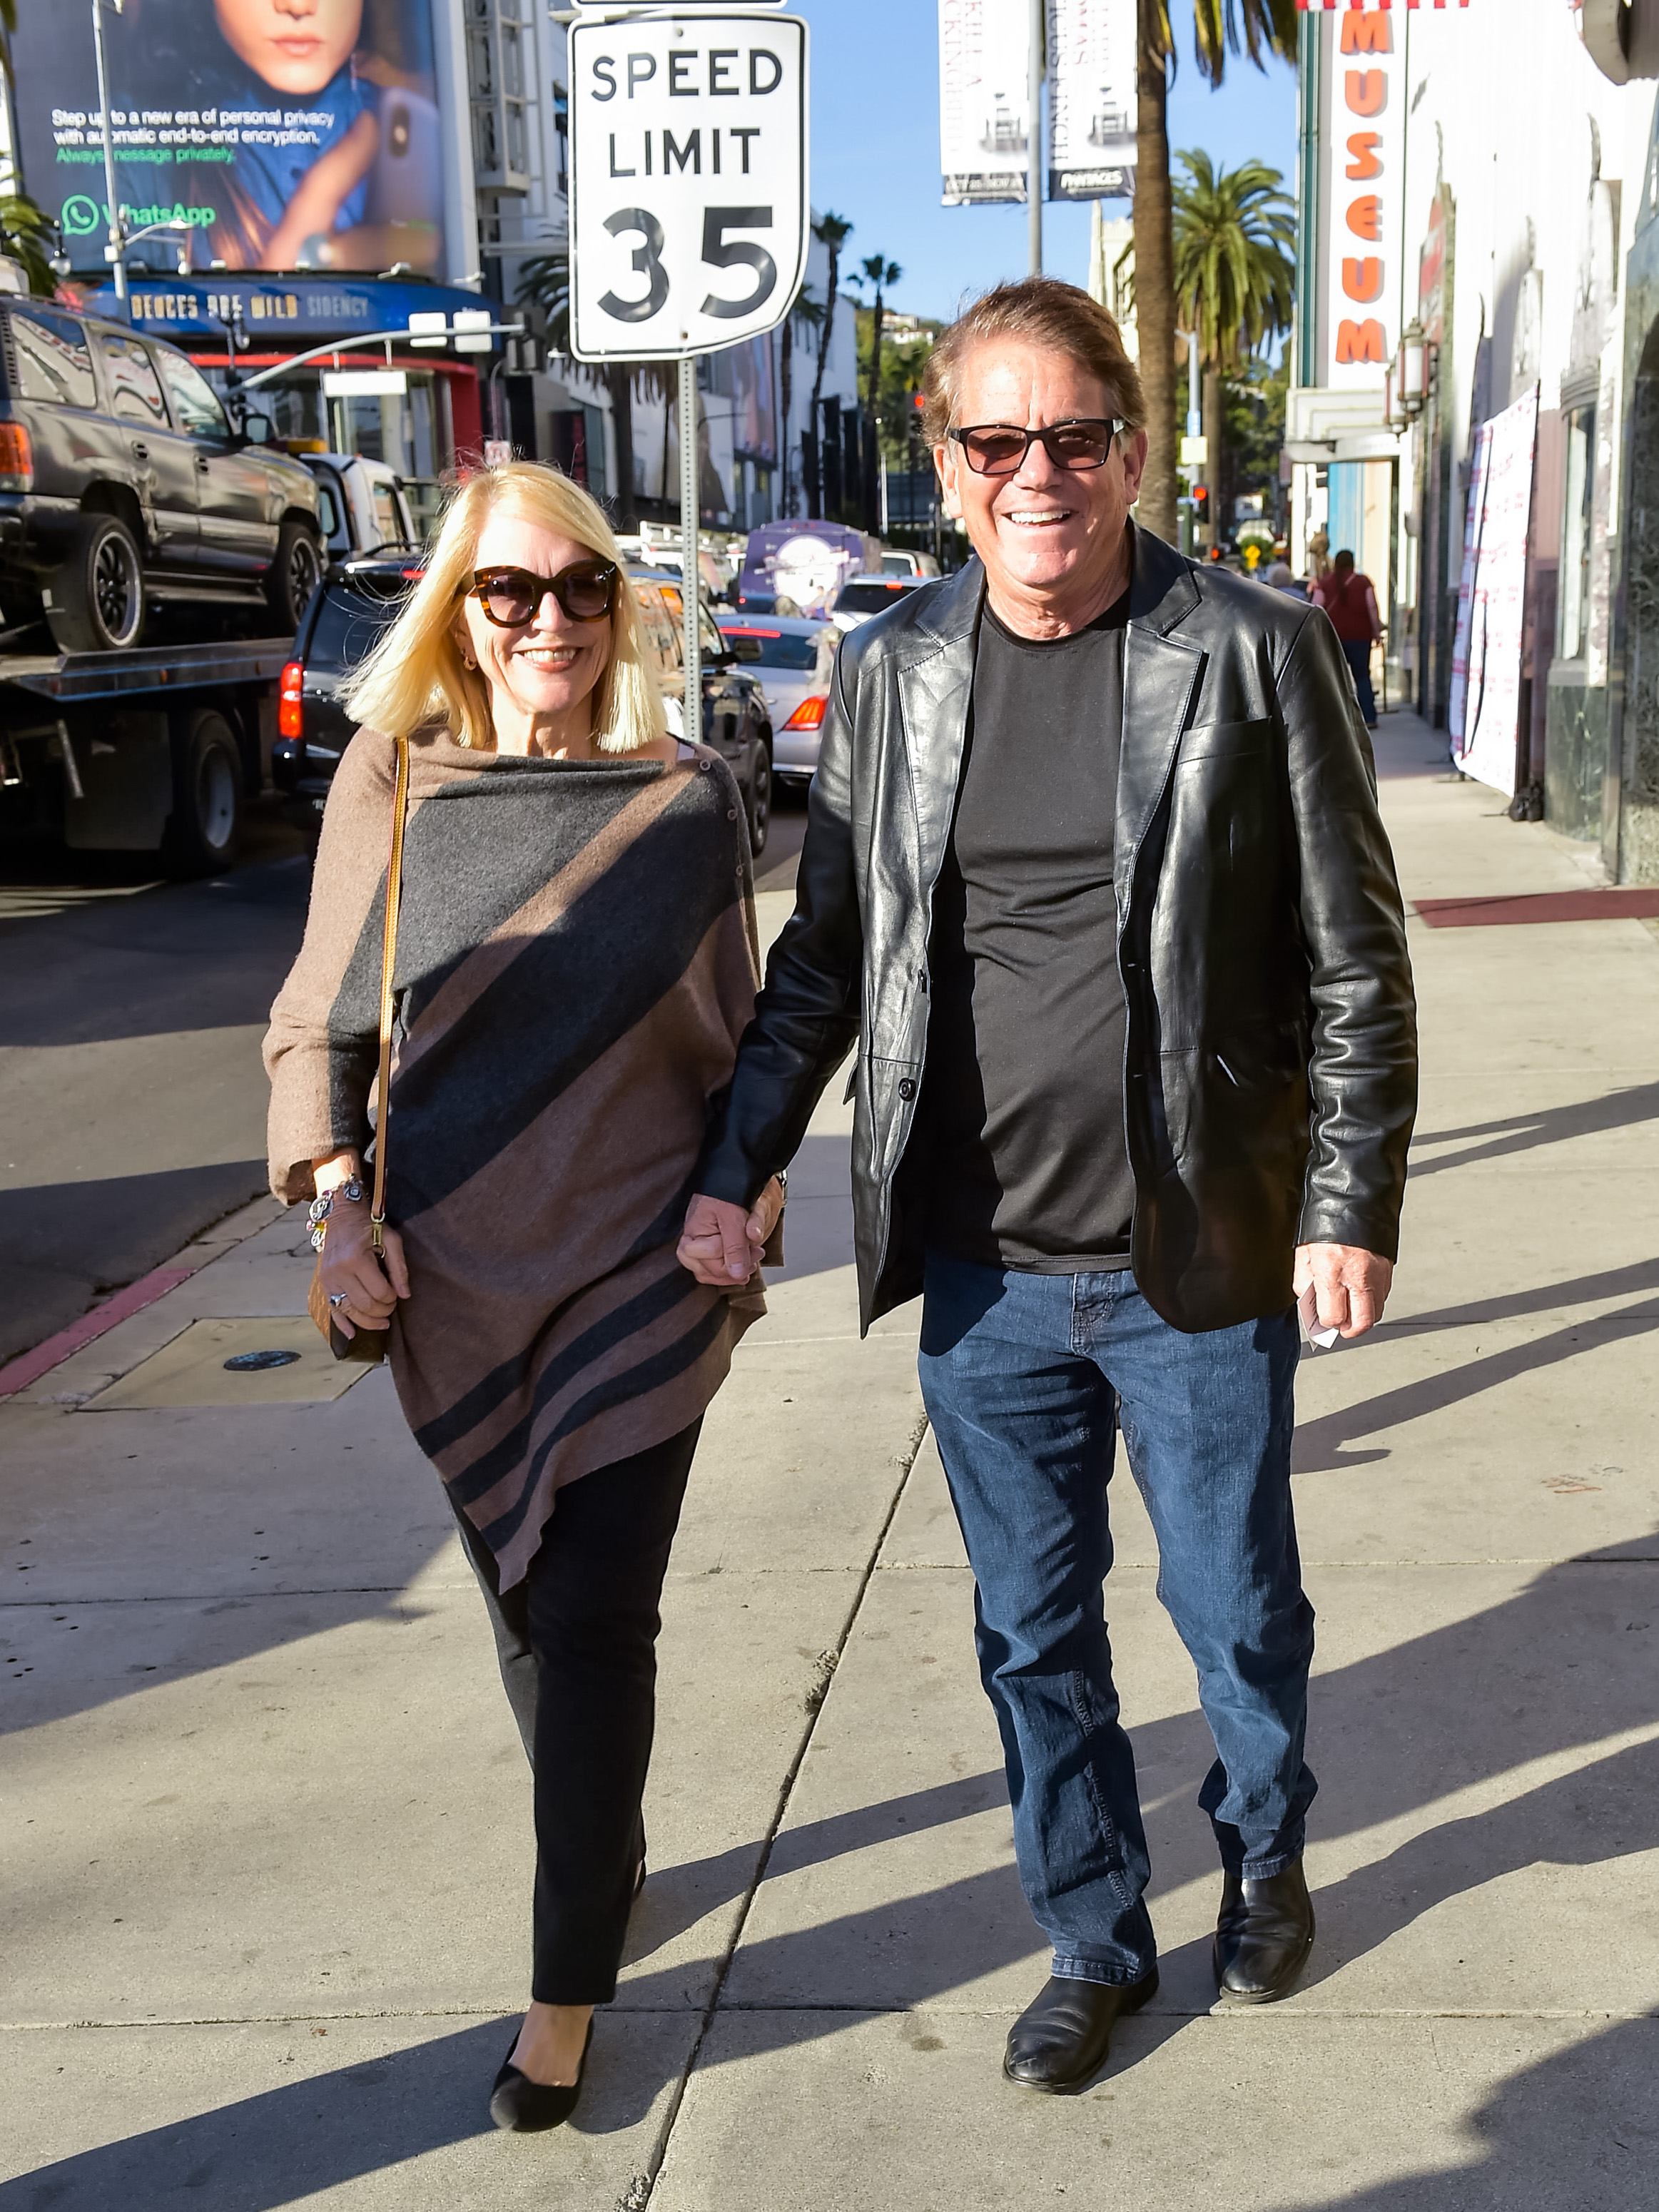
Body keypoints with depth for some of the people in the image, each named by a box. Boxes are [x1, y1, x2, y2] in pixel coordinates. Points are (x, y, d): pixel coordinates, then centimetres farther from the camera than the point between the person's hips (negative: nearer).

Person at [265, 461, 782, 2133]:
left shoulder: (685, 799, -2)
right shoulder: (388, 786, 0)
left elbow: (735, 1037, 7)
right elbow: (314, 1023, 6)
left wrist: (744, 1200, -1)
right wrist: (335, 1201, -5)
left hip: (637, 1273, -2)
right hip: (451, 1276, 2)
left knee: (594, 1622, -2)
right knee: (524, 1602, 15)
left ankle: (565, 1990, 14)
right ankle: (612, 1853, 40)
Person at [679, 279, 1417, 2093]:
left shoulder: (1256, 655, -6)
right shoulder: (892, 674, 3)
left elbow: (1356, 968, -4)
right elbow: (823, 956, 10)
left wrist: (1350, 1208, -8)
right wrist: (734, 1170, 5)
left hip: (1199, 1265, -2)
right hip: (985, 1275, 3)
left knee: (1237, 1610, 15)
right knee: (1033, 1629, 15)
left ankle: (1264, 1854, 46)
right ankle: (1093, 1938, 37)